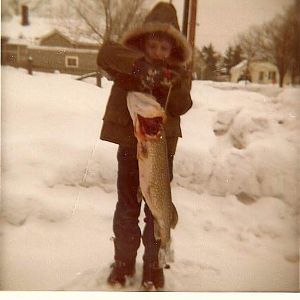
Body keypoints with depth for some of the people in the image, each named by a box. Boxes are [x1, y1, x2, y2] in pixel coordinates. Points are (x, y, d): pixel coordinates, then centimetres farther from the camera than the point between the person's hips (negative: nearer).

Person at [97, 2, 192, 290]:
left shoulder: (179, 74, 4)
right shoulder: (130, 66, -1)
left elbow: (182, 107, -8)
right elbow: (106, 51, -21)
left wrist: (169, 87, -27)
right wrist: (139, 62, -36)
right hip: (130, 143, -1)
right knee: (127, 206, 10)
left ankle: (153, 263, 27)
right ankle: (124, 260, 28)